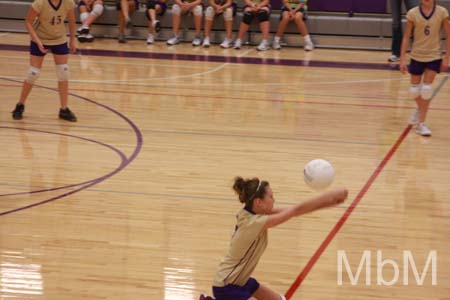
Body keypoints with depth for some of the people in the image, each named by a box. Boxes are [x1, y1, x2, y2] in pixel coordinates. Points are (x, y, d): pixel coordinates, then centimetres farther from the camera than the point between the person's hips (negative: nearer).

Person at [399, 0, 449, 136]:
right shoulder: (413, 13, -9)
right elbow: (406, 37, -4)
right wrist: (402, 58, -7)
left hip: (434, 56, -1)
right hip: (417, 56, 1)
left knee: (427, 89, -7)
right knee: (414, 89, 9)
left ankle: (421, 123, 2)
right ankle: (420, 109, 40)